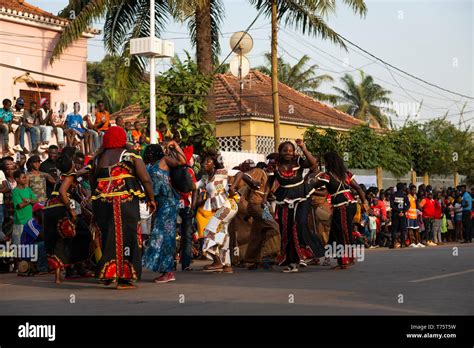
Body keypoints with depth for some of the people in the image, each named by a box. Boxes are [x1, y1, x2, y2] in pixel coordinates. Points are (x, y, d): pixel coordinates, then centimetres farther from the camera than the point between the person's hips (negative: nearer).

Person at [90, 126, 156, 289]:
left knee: (108, 237, 14)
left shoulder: (97, 159, 12)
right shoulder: (132, 157, 0)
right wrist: (151, 199, 5)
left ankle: (108, 275, 17)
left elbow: (92, 183, 13)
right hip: (125, 202, -4)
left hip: (101, 203, 4)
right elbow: (146, 180, -4)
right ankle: (123, 278, 2)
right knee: (125, 237, 2)